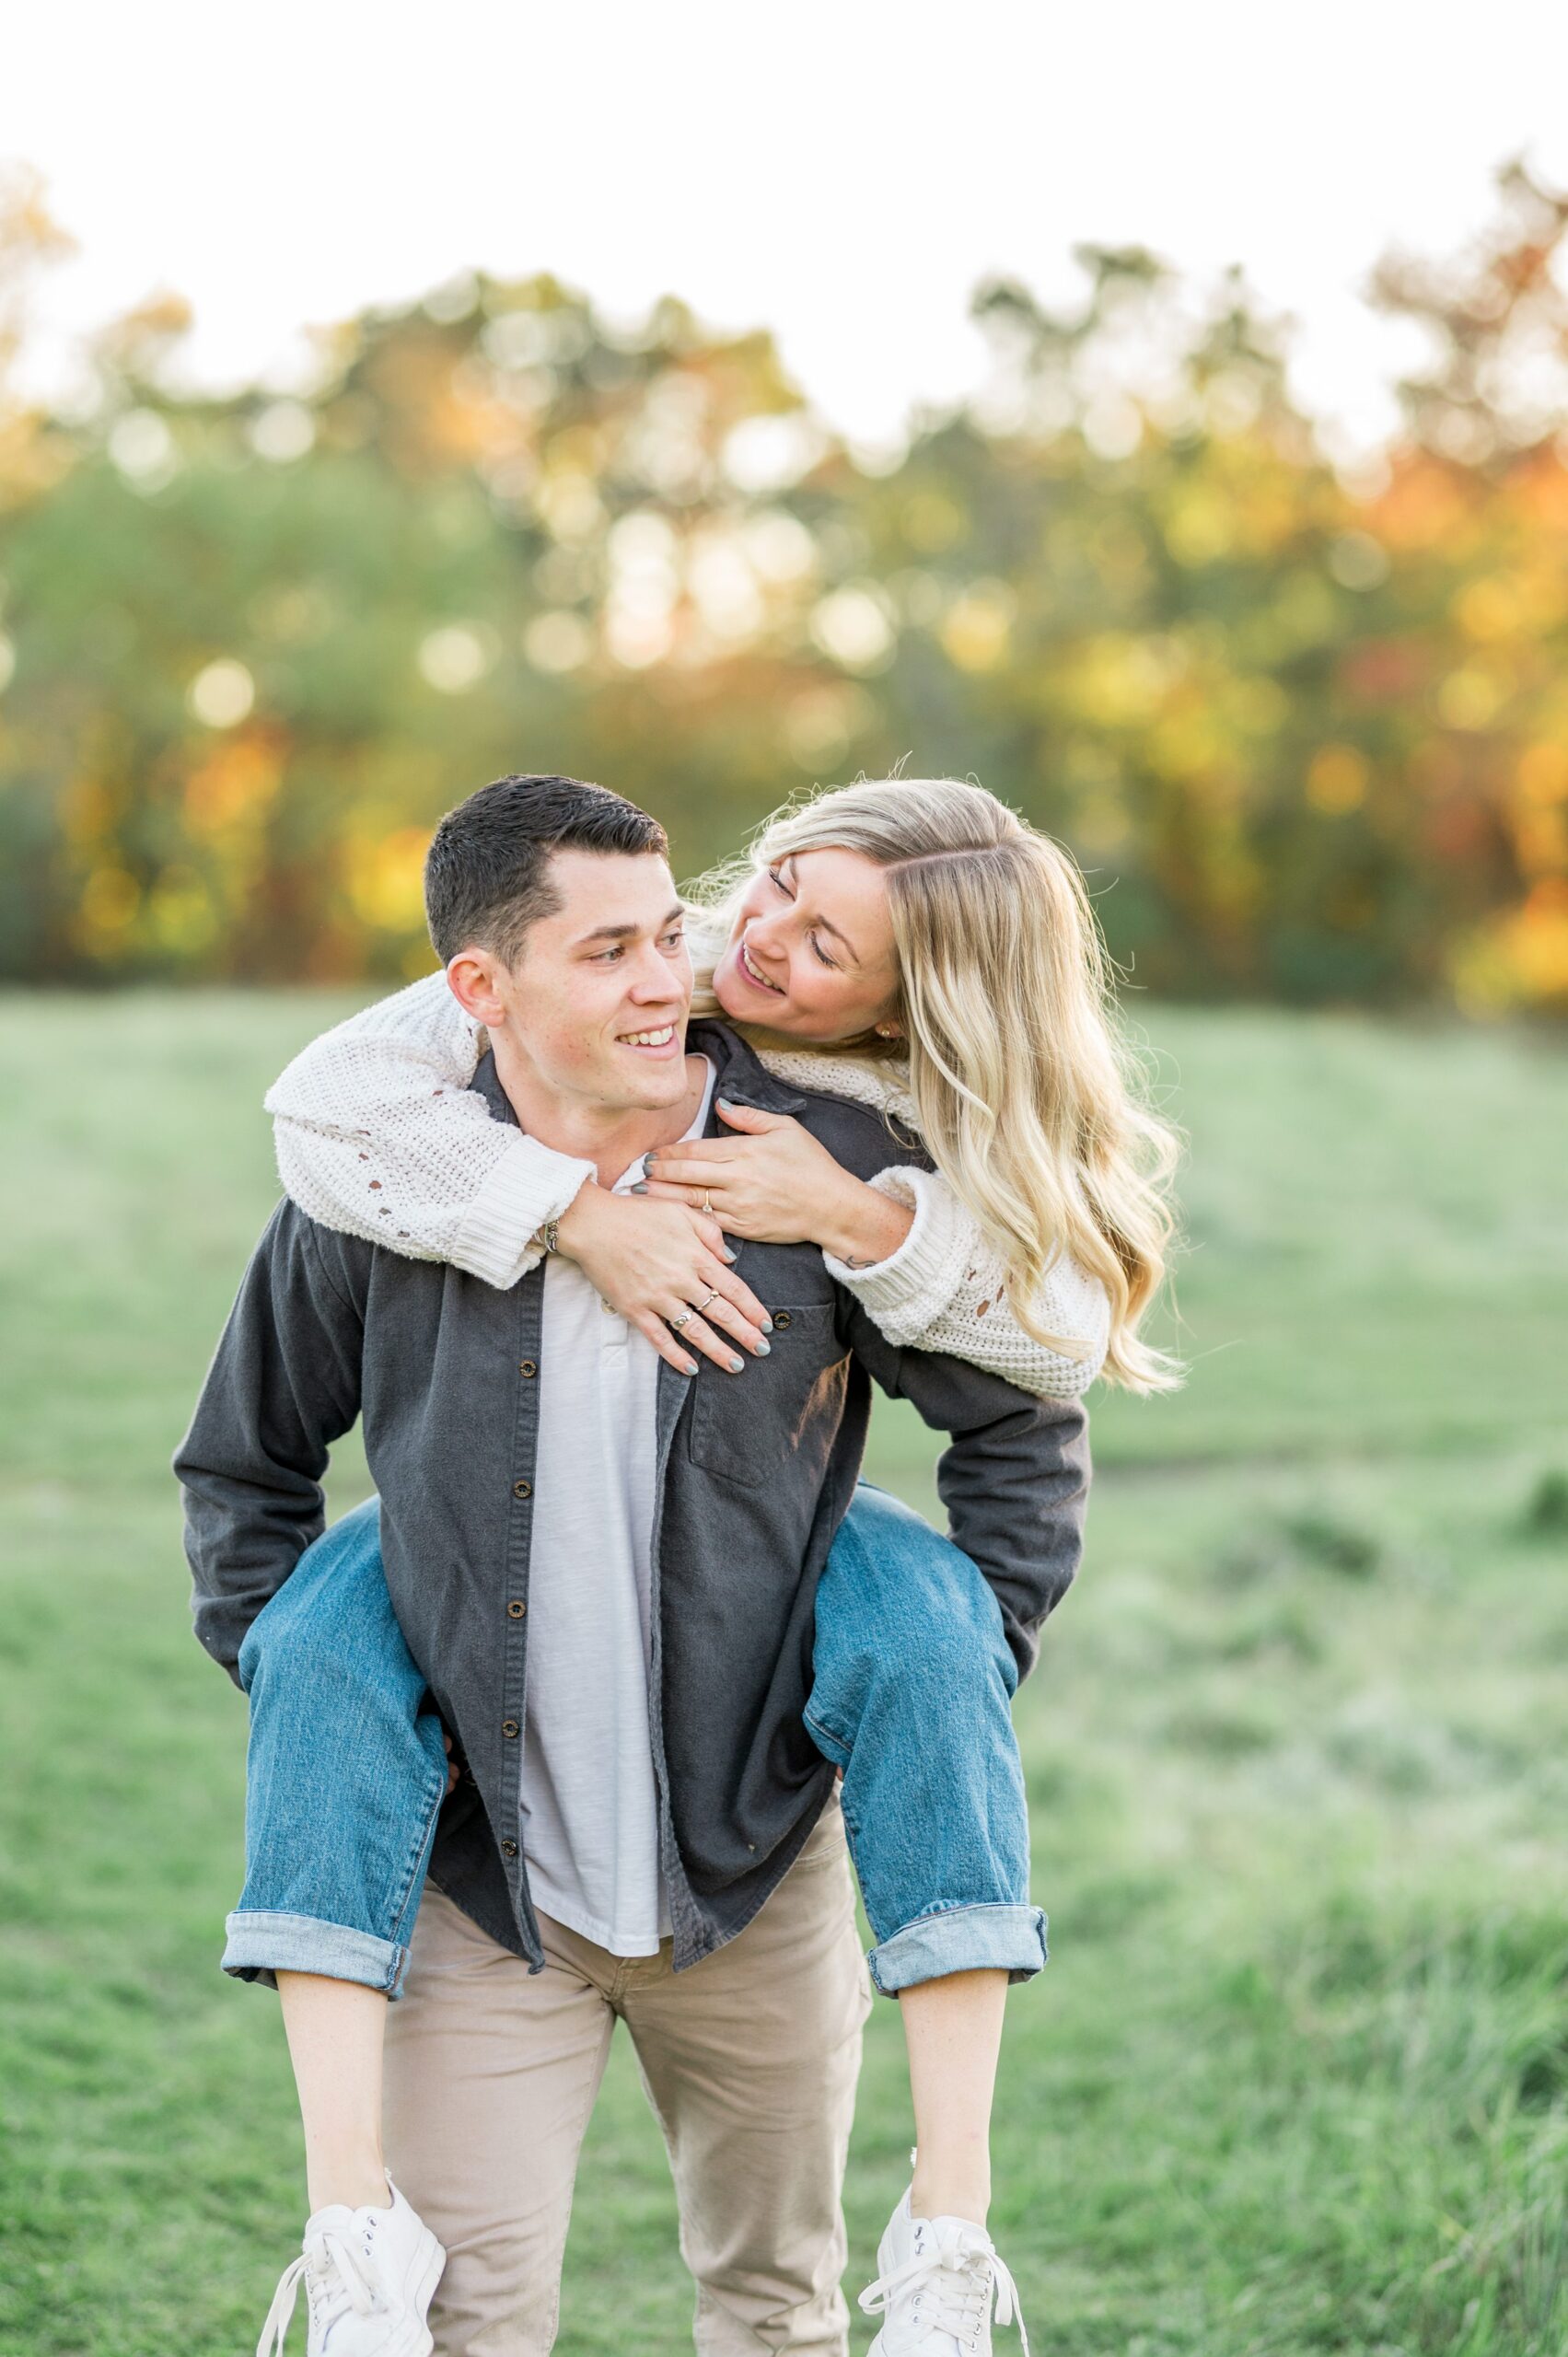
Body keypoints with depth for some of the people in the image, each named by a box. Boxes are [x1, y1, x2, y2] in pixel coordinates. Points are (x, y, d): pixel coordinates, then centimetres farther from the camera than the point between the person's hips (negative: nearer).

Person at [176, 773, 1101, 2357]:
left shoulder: (827, 1168, -8)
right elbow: (241, 1467, 12)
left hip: (755, 1870, 1)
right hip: (483, 1883, 0)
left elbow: (1019, 1425, 5)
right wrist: (287, 1673, 4)